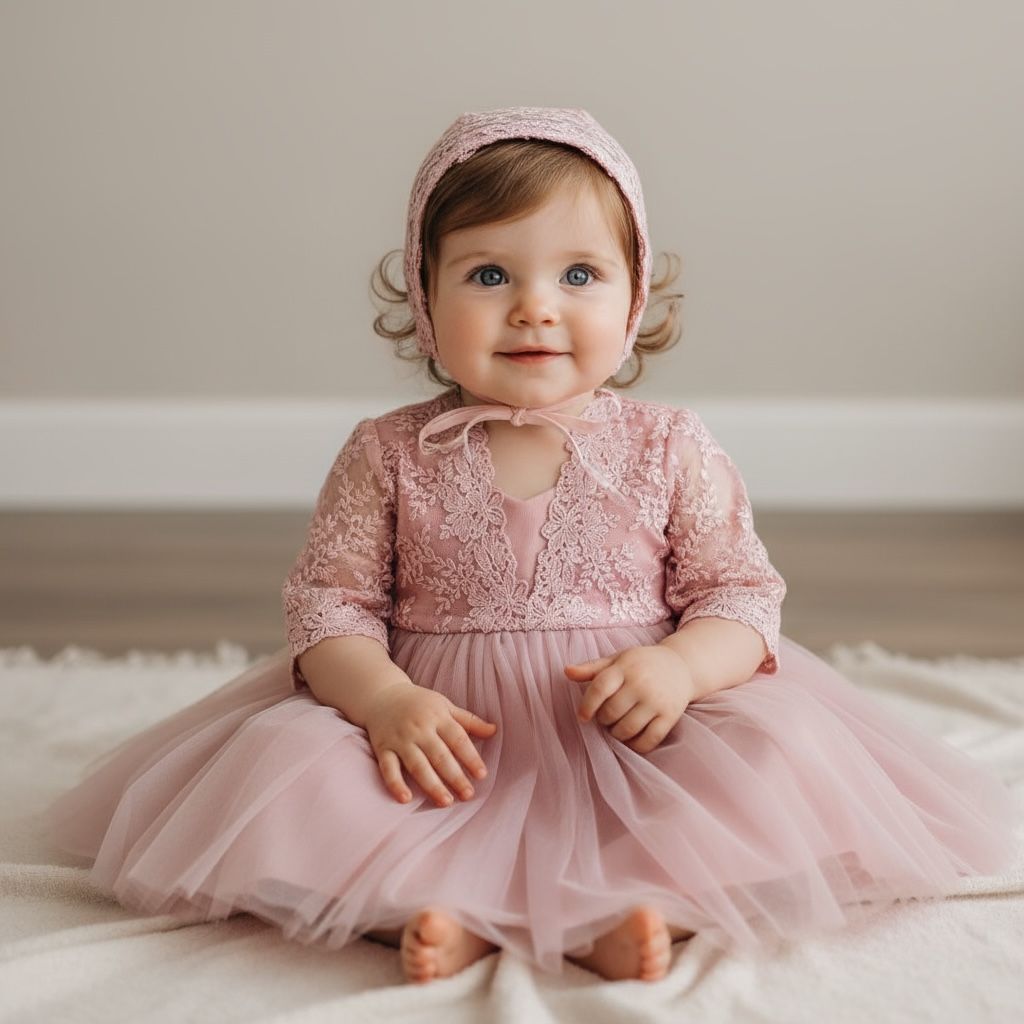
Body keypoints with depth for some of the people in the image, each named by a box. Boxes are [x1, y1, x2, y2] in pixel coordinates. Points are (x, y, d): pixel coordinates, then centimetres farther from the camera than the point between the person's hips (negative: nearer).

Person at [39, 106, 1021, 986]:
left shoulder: (669, 449, 1)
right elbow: (329, 601, 1)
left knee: (777, 757, -27)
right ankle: (446, 911, -32)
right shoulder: (388, 455, 1)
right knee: (283, 761, -25)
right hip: (445, 745, 0)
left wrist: (680, 666, -20)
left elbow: (742, 591, 2)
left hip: (626, 740, 0)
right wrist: (383, 697, -19)